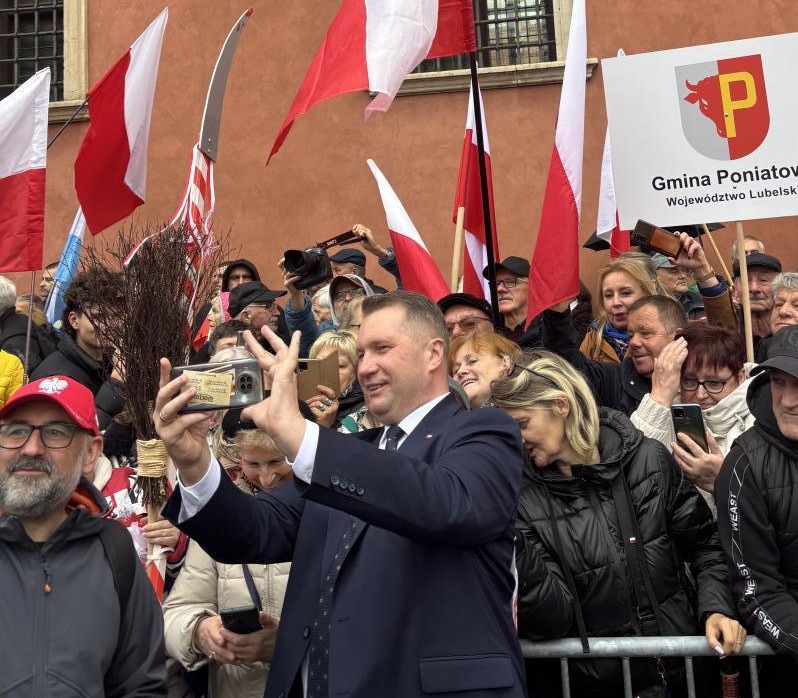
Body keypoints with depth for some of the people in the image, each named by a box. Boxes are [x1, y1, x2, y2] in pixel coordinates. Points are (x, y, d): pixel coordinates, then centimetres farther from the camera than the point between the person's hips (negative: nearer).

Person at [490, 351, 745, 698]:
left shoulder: (649, 461, -8)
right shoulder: (524, 497, -10)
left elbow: (704, 545, 3)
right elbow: (553, 620, -16)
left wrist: (717, 609, -13)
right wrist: (513, 545, -28)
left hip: (681, 669, 1)